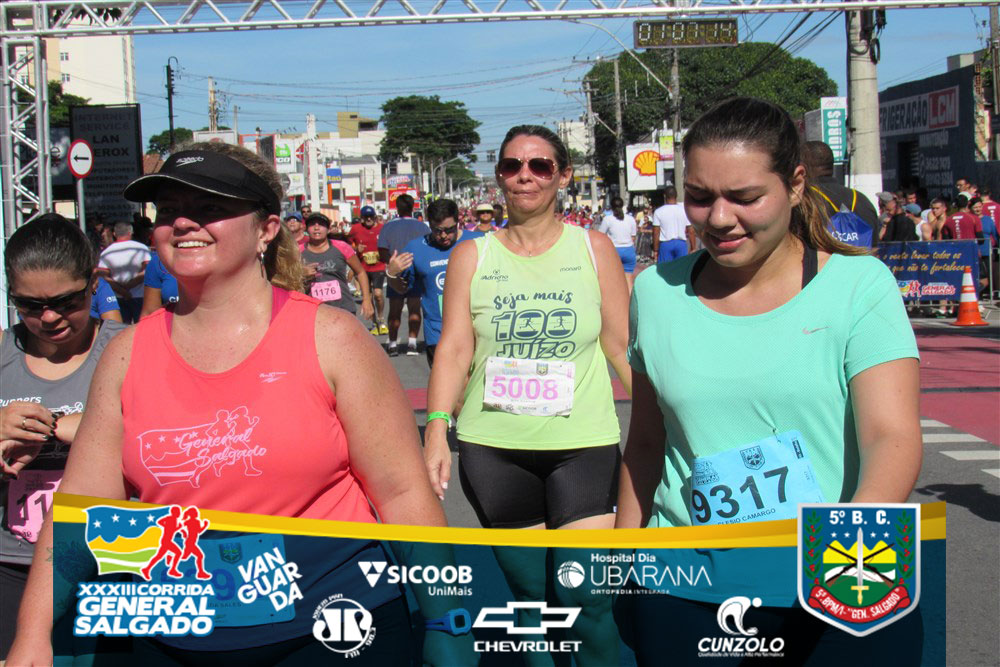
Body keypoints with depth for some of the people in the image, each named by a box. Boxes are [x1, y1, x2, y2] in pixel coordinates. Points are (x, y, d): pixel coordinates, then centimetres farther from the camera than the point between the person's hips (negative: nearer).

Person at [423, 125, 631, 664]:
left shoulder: (594, 249, 6)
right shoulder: (471, 257, 6)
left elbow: (622, 346, 6)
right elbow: (454, 347, 1)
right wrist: (437, 427, -10)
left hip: (583, 444, -1)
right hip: (493, 446, 1)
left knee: (585, 596, -8)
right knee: (526, 594, 9)